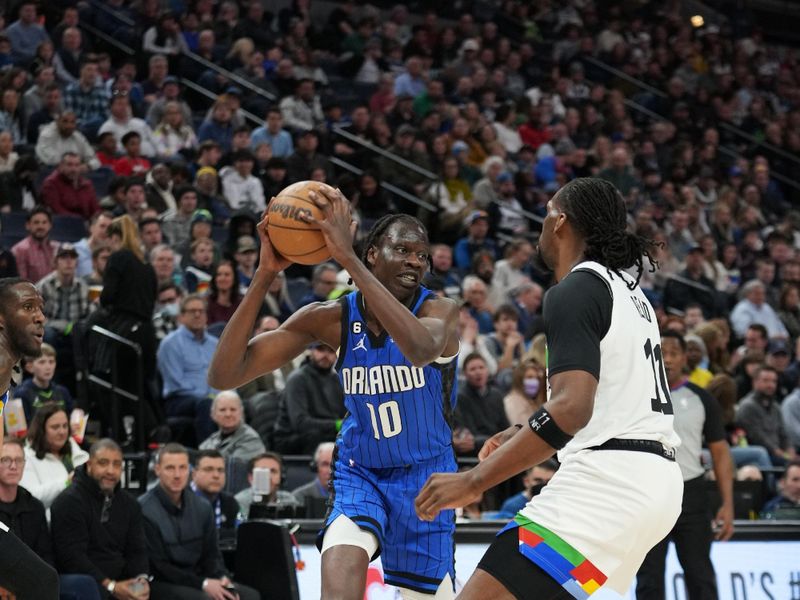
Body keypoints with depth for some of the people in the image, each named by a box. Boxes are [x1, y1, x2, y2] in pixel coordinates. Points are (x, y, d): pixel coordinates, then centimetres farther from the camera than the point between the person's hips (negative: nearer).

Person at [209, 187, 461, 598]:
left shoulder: (439, 311, -18)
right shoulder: (332, 318, -12)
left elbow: (421, 349, -47)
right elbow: (223, 375, -19)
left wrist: (347, 257, -48)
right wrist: (264, 274, -30)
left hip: (424, 475, 0)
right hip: (359, 471, 1)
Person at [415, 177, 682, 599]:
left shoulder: (574, 291, -9)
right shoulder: (629, 292, 21)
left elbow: (571, 408, -22)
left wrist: (474, 481, -20)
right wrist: (520, 433, 33)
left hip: (609, 479, -10)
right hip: (655, 480, 10)